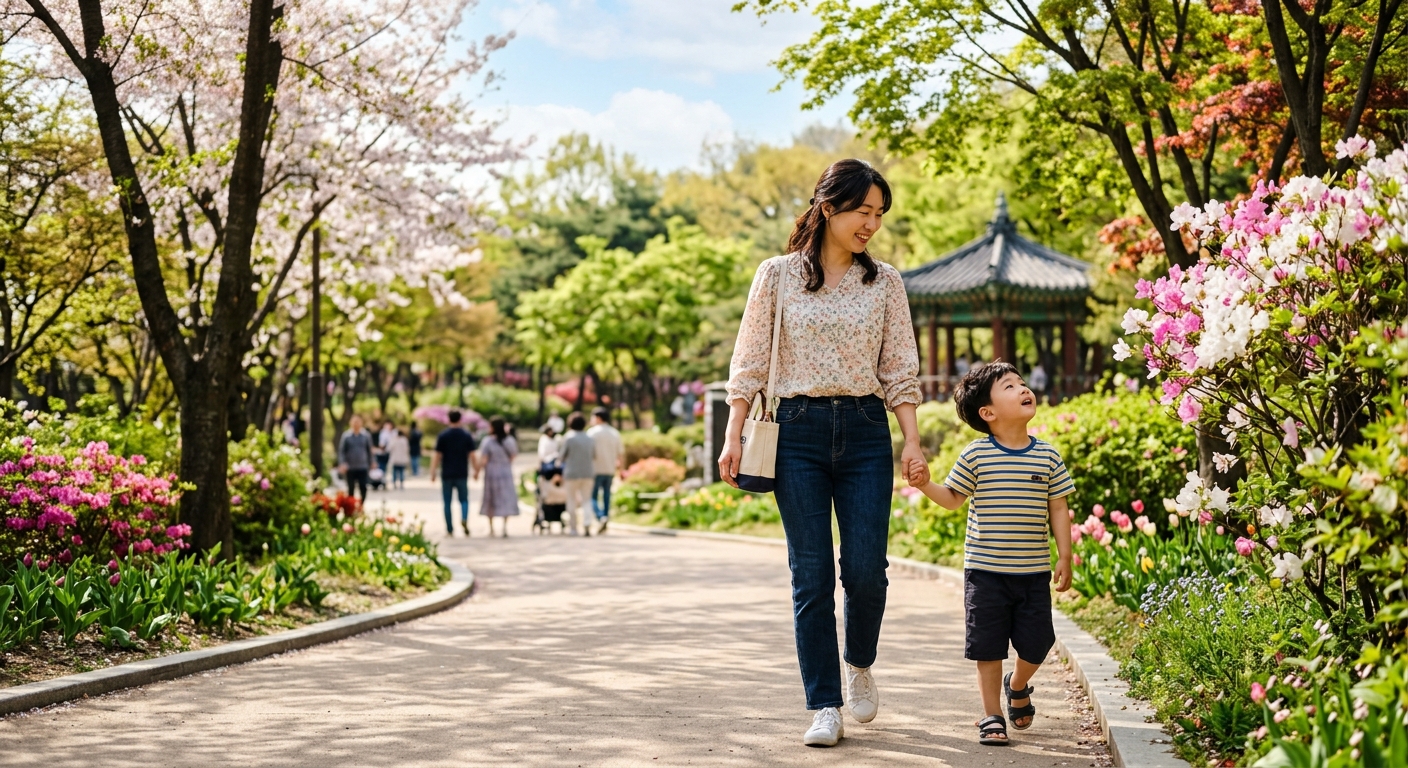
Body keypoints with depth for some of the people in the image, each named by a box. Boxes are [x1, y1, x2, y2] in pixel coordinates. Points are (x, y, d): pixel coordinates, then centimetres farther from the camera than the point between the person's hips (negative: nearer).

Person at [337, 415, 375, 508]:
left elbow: (369, 451, 11)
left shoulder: (366, 436, 4)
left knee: (363, 488, -5)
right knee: (351, 489, 4)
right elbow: (341, 451, -2)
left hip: (363, 468, 1)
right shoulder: (346, 436, -1)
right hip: (350, 468, -1)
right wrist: (342, 463, -15)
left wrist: (370, 465, 12)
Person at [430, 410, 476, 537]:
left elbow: (437, 456, -5)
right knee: (464, 499, 10)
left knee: (447, 502, 7)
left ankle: (449, 530, 6)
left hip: (447, 474, -1)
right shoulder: (467, 436, 0)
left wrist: (432, 473, -2)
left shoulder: (442, 435, -3)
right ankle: (464, 519, -18)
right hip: (462, 474, 1)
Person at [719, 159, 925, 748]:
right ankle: (824, 708, 4)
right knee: (811, 575, -2)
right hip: (798, 431, -1)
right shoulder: (777, 275, 4)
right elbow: (749, 364, 5)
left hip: (865, 433, 1)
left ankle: (859, 665, 23)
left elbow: (900, 370, 9)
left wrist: (912, 441, 0)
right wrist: (733, 436, -3)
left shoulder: (885, 282, 9)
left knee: (864, 568, -7)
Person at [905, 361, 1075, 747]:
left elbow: (1058, 509, 6)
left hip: (1034, 572, 2)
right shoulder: (975, 456, -6)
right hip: (985, 570, -2)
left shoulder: (1048, 457, 1)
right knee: (988, 646, 3)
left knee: (1036, 645, 6)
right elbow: (953, 498, 4)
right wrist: (926, 484, -15)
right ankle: (992, 715, 16)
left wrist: (1064, 557, 3)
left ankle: (1017, 686, 37)